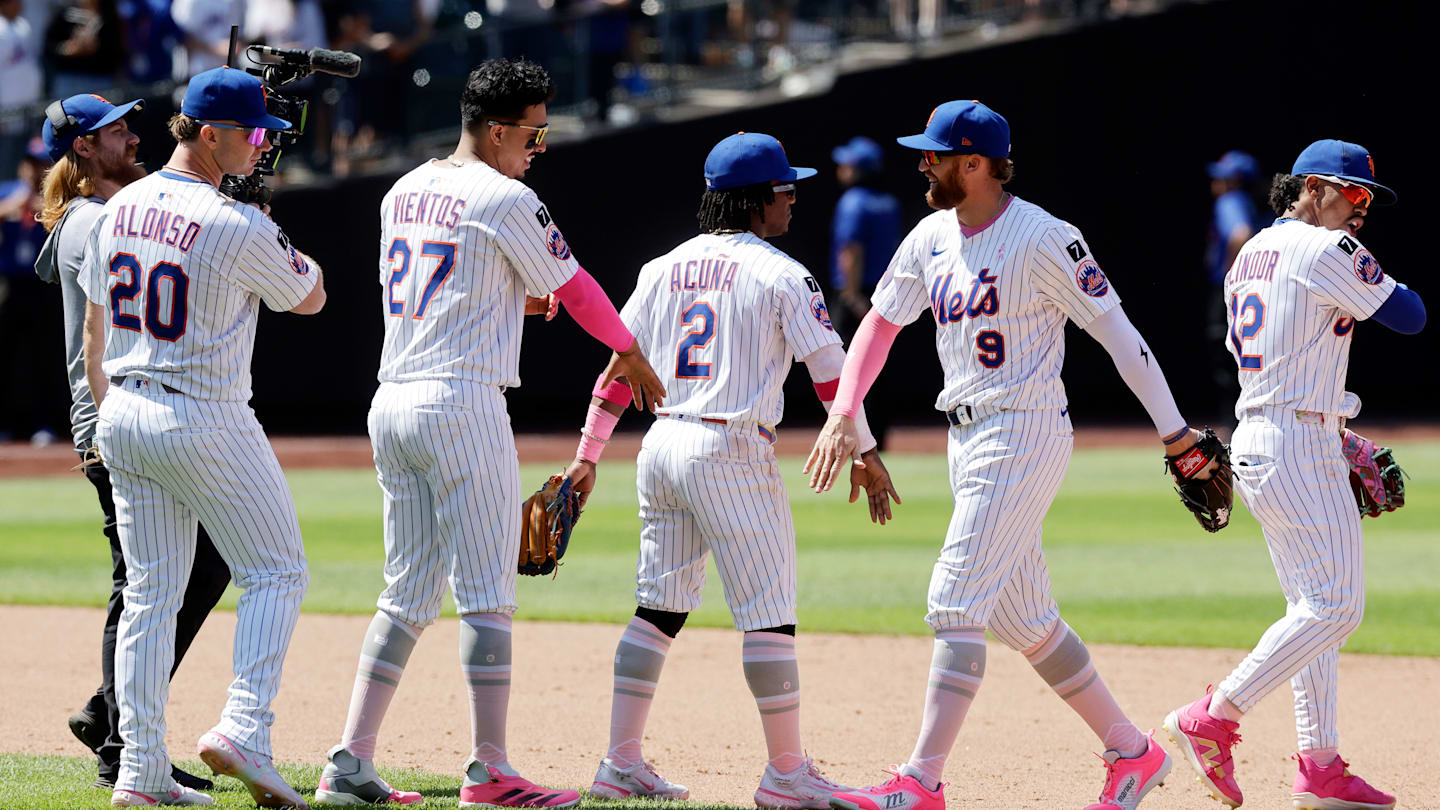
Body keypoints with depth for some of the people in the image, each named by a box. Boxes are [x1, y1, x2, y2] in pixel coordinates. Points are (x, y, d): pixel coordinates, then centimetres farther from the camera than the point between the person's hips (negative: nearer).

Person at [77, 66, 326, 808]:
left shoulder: (117, 211, 5)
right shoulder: (240, 229, -17)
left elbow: (93, 332, 13)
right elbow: (309, 298, -1)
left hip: (123, 416, 7)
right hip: (205, 423, -7)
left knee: (150, 591, 10)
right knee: (276, 572, 5)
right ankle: (243, 730, -12)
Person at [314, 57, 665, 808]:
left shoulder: (403, 192, 14)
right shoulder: (506, 200, -9)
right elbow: (574, 288, 1)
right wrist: (628, 352, 17)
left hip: (391, 403, 8)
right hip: (462, 403, -8)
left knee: (407, 595, 11)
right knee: (487, 595, -4)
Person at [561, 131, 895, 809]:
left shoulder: (663, 268, 11)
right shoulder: (781, 276, -6)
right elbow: (830, 372, -9)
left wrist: (587, 457, 14)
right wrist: (866, 456, -3)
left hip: (663, 446, 7)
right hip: (732, 453, -7)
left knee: (658, 606, 12)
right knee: (769, 613, -2)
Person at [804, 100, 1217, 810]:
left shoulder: (1042, 239, -14)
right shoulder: (931, 238, 9)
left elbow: (1115, 331, -11)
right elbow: (880, 324, 13)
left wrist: (1174, 432, -11)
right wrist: (842, 415, -2)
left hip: (1025, 437, -9)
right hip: (968, 437, 9)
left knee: (956, 605, -14)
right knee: (1023, 619, 13)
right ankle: (1132, 752, 23)